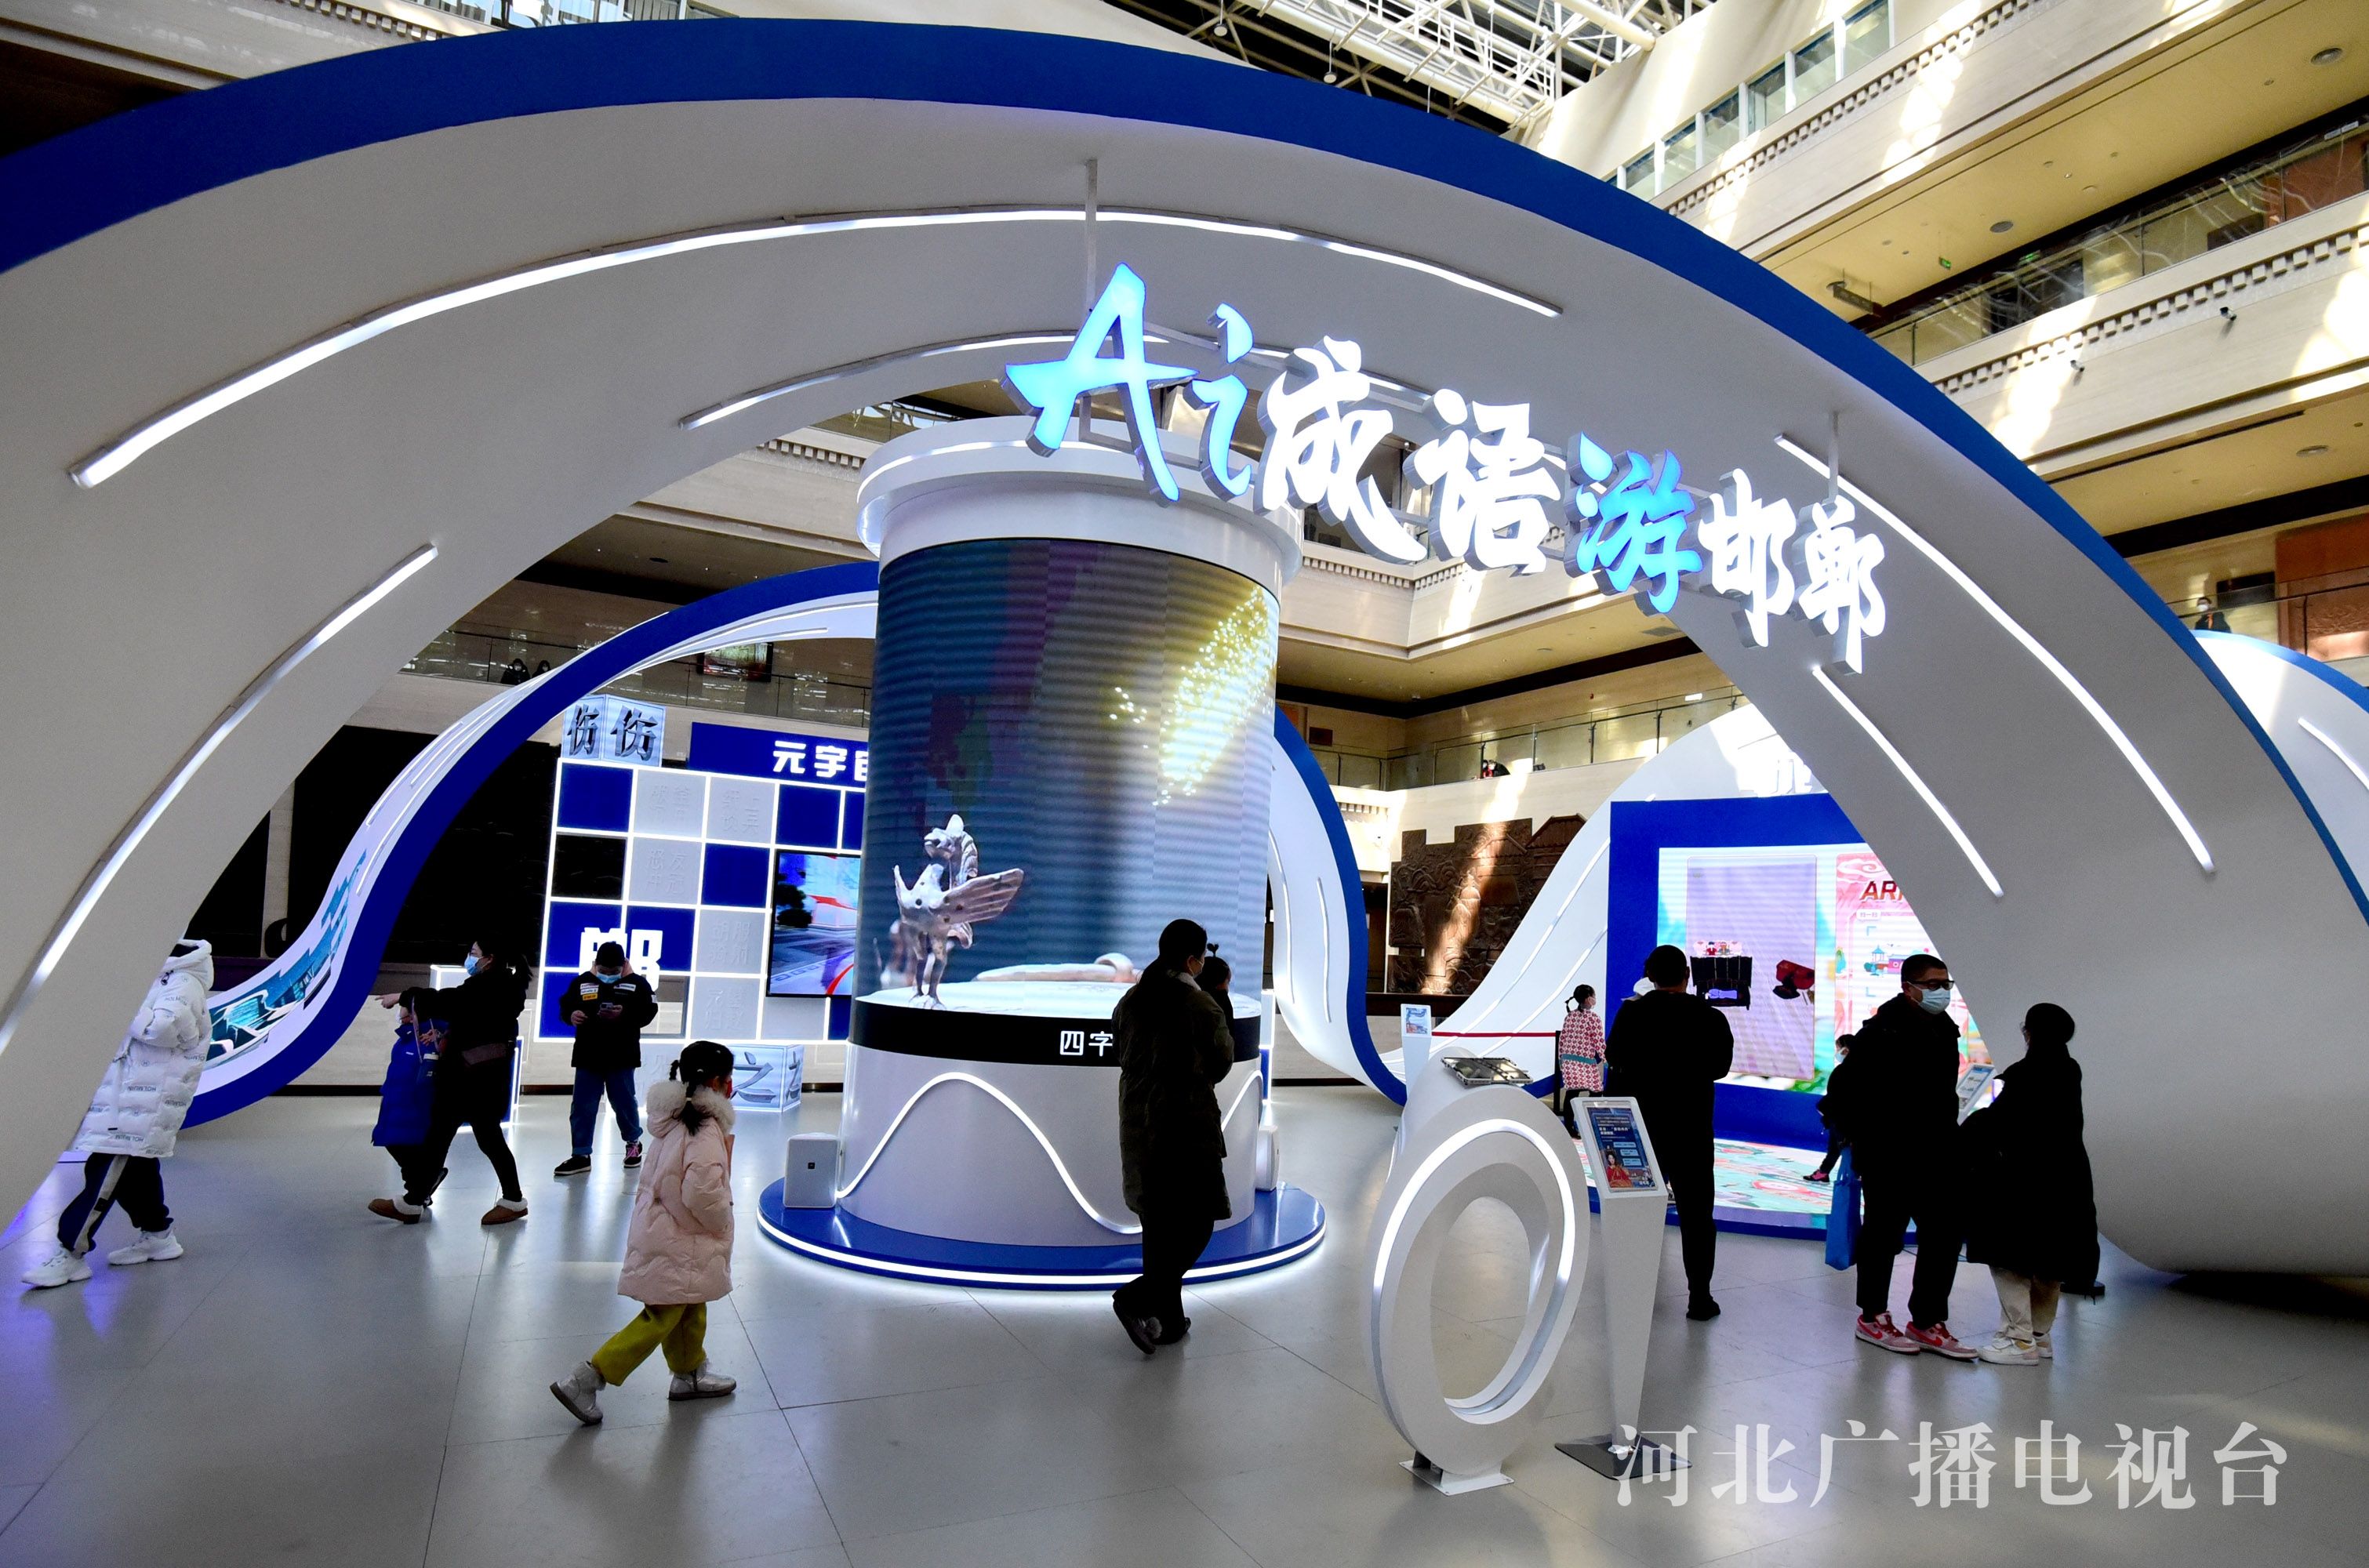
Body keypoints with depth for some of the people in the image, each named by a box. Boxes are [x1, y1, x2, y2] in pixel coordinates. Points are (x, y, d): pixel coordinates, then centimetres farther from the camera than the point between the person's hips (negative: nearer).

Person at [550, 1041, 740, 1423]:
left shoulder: (677, 1119, 3)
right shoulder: (706, 1133, -24)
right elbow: (702, 1195, -31)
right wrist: (722, 1221, -13)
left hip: (662, 1230, 9)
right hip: (677, 1244, -9)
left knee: (691, 1310, 21)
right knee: (660, 1319, 0)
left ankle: (689, 1374, 36)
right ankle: (585, 1380, 3)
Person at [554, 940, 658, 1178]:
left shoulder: (637, 983, -4)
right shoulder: (581, 982, 2)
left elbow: (649, 1011, -8)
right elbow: (566, 1006, 7)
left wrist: (625, 1014, -23)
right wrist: (572, 1015, -16)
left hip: (621, 1056, -2)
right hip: (587, 1055, 2)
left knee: (623, 1102, 8)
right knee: (582, 1106, 4)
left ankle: (633, 1143, 31)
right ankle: (580, 1155, 13)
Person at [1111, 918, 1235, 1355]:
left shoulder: (1131, 1000, 4)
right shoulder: (1200, 1005, -14)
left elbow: (1124, 1056, 12)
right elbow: (1221, 1064, -1)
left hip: (1138, 1123, 7)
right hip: (1187, 1123, -7)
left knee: (1157, 1223, 15)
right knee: (1197, 1221, 4)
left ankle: (1167, 1319, 22)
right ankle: (1137, 1297, -9)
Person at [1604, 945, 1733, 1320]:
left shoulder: (1632, 1013, -10)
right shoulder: (1710, 1019, -10)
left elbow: (1613, 1058, 2)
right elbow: (1720, 1067, 5)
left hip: (1640, 1127, 1)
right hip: (1692, 1132, -1)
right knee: (1696, 1214, 8)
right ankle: (1699, 1297, 10)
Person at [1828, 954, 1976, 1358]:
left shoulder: (1945, 1029, 9)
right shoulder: (1881, 1033, -15)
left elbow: (1945, 1091, 17)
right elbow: (1843, 1092, -16)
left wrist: (1948, 1139, 10)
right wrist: (1866, 1144, -13)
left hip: (1935, 1158, 8)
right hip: (1889, 1161, -7)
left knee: (1944, 1235, 10)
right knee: (1884, 1235, 5)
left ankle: (1927, 1321, 24)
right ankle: (1873, 1317, 20)